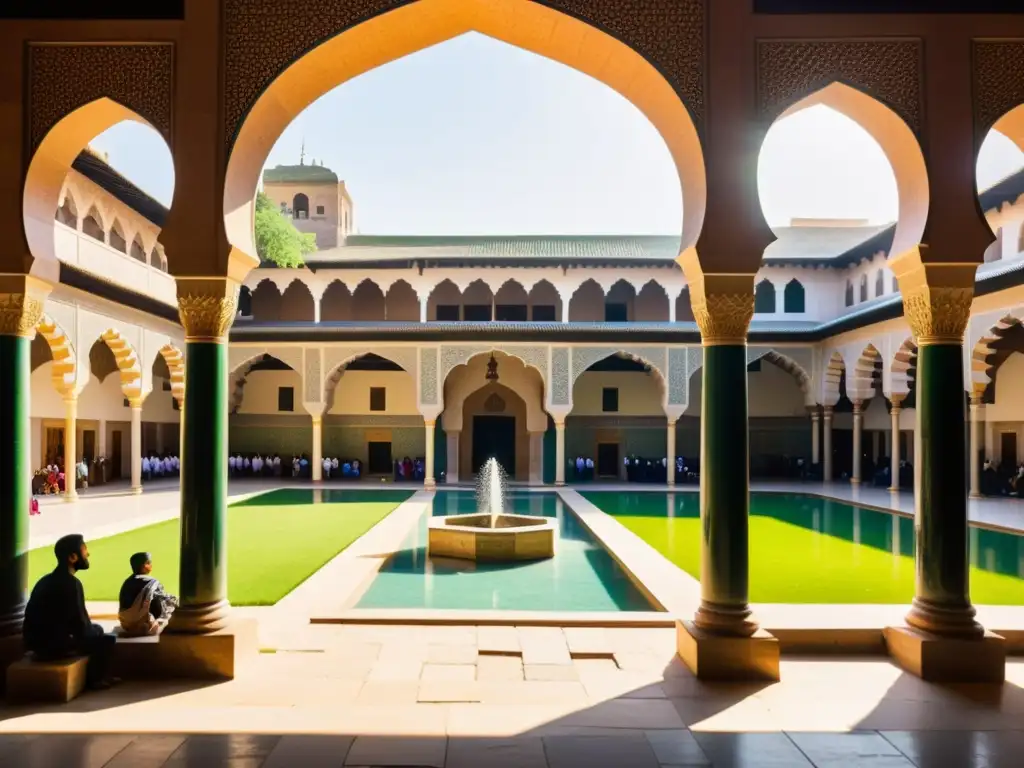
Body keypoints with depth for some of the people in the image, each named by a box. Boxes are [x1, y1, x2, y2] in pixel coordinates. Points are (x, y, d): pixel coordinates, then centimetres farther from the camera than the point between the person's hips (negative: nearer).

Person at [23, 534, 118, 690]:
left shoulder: (48, 580, 10)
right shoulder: (70, 583, -19)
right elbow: (81, 628, -16)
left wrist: (94, 628, 17)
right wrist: (96, 630, 5)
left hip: (38, 641, 9)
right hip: (53, 644, -9)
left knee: (95, 632, 23)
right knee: (105, 639, 3)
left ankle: (99, 676, 27)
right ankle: (95, 679, 20)